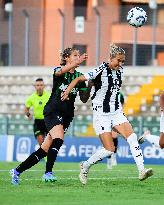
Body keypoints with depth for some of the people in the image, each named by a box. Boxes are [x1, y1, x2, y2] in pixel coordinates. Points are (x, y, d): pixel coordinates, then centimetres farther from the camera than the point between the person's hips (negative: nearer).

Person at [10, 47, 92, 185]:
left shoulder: (79, 76, 11)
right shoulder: (58, 71, -2)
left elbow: (84, 99, 12)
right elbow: (60, 72, -29)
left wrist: (89, 86, -5)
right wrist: (77, 62, -42)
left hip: (67, 116, 5)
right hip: (53, 111, -5)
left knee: (44, 150, 1)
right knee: (59, 139, -30)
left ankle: (17, 171, 10)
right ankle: (48, 173, -27)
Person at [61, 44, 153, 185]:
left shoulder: (119, 71, 6)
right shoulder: (101, 71, -14)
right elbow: (79, 79, -14)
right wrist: (67, 91, -26)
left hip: (116, 112, 6)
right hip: (101, 114, -6)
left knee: (132, 137, -16)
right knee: (109, 149, -10)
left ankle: (142, 171, -22)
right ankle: (85, 167, 13)